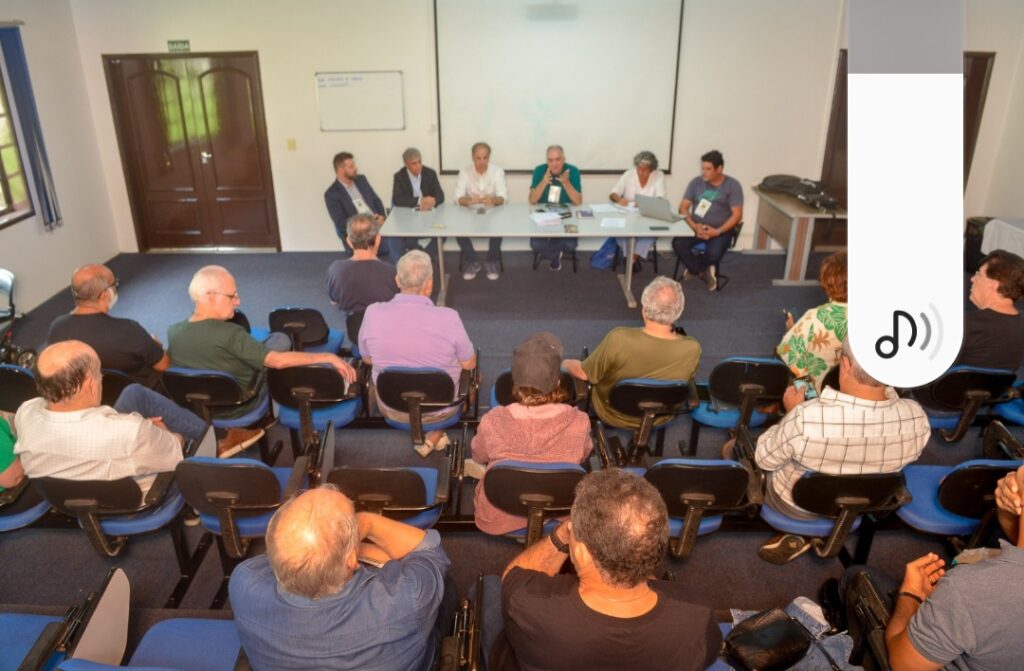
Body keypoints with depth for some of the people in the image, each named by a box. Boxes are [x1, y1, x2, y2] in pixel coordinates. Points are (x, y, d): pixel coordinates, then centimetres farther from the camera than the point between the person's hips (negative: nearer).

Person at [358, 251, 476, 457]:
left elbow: (367, 359, -2)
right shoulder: (448, 317, -27)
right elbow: (469, 364, -11)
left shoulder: (373, 313, -21)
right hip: (440, 409, -2)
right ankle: (435, 433, 21)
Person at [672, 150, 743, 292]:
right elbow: (683, 208, 1)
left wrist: (718, 231, -20)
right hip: (696, 227, 3)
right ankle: (704, 271, -6)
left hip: (721, 230, -3)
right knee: (678, 243, -28)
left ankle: (696, 269, 3)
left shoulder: (732, 185, -2)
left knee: (713, 254, -33)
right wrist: (694, 226, -17)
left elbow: (737, 214, -7)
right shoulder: (696, 182, 6)